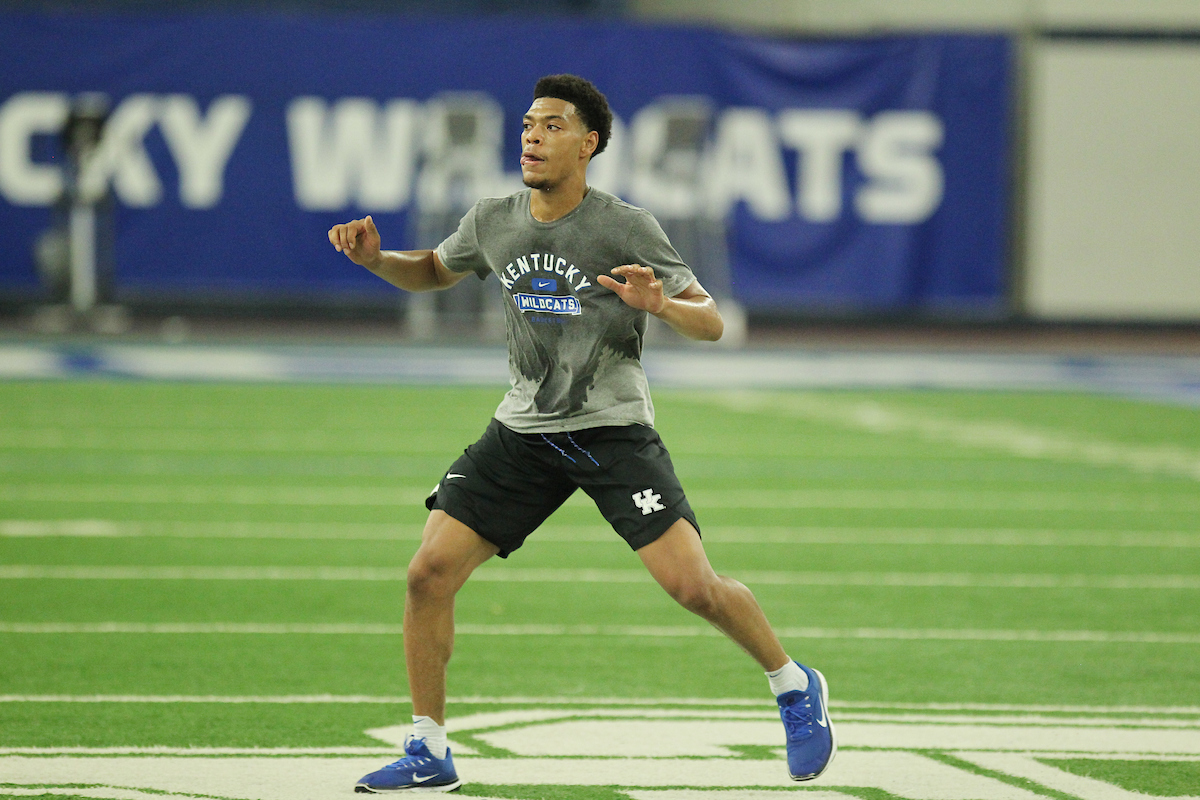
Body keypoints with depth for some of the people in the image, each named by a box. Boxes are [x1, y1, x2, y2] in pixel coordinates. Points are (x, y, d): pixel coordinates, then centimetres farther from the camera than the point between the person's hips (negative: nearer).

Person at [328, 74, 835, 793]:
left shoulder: (627, 229, -11)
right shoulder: (494, 222, 2)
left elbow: (711, 322, -9)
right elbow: (432, 273, 22)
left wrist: (660, 302, -30)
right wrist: (376, 259, 1)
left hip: (614, 430, -4)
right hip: (523, 431, 4)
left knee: (692, 585, -16)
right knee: (429, 572, -9)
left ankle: (795, 687, 13)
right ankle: (429, 754, 4)